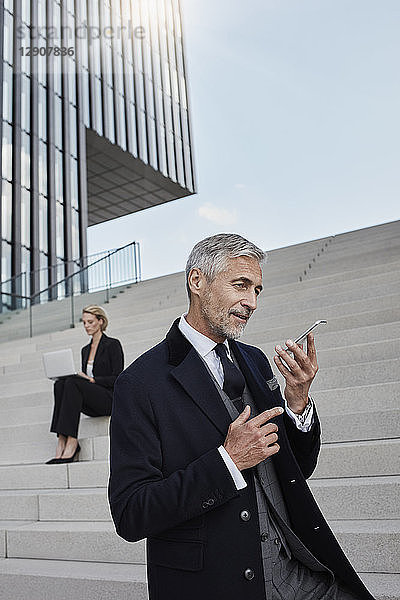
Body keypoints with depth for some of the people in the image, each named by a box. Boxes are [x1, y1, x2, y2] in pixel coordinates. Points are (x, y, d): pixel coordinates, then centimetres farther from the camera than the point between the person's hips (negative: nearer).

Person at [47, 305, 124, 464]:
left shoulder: (113, 344, 1)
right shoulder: (85, 350, 21)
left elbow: (117, 378, -7)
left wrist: (92, 380, -18)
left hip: (109, 400, -6)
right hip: (91, 406, 6)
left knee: (74, 382, -30)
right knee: (60, 383, -22)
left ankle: (71, 443, -35)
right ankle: (62, 442, -31)